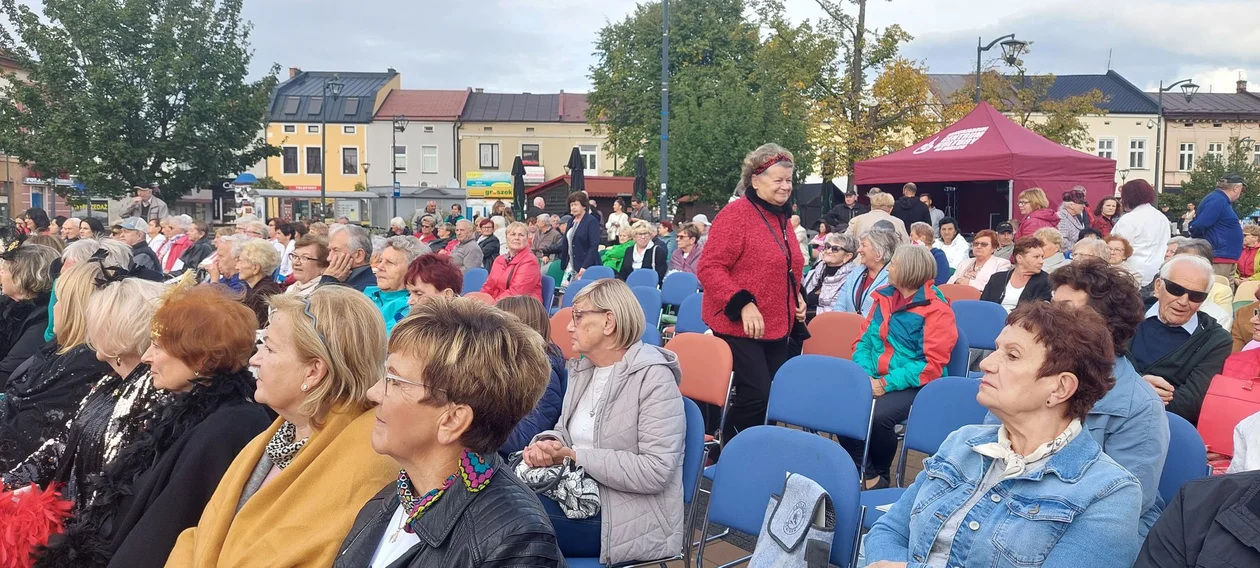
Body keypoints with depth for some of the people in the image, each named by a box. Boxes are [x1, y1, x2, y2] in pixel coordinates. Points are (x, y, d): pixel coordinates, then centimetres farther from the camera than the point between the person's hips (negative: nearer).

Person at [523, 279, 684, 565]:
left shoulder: (653, 377, -15)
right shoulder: (583, 370, 10)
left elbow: (656, 470, -21)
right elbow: (564, 432, 17)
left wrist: (575, 456, -20)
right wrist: (544, 444, -8)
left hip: (631, 519, -7)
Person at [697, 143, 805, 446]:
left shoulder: (780, 218, 14)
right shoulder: (736, 214, -12)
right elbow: (709, 268, -19)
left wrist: (797, 298, 12)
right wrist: (743, 303, -26)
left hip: (777, 327, 8)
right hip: (739, 327, -8)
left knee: (776, 395, 11)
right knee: (755, 395, -10)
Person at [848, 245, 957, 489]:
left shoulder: (937, 310, -9)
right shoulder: (885, 297, 11)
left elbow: (932, 364, -15)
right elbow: (864, 341, 14)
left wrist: (887, 384, -22)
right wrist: (864, 375, -7)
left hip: (913, 386, -6)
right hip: (875, 380, 6)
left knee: (878, 415, -33)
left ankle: (881, 474, -3)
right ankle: (867, 474, -10)